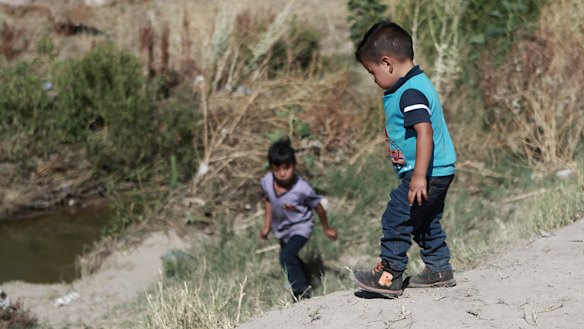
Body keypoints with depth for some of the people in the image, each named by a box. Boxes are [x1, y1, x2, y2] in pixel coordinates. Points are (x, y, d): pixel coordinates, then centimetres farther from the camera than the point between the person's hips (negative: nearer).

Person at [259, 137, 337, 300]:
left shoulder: (302, 189, -33)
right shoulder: (267, 182, -22)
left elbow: (318, 207, -15)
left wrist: (326, 229, -1)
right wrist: (267, 225, 6)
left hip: (300, 227, -6)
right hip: (281, 228, 6)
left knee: (286, 257, -27)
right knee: (291, 259, 28)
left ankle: (302, 293, -14)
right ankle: (306, 281, 57)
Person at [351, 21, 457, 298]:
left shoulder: (410, 93, -22)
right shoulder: (417, 84, 11)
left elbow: (425, 132, -29)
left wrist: (419, 176, -30)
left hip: (428, 173, -11)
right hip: (440, 172, 11)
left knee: (396, 219, -4)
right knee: (427, 222, 20)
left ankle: (389, 275, 2)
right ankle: (439, 270, 28)